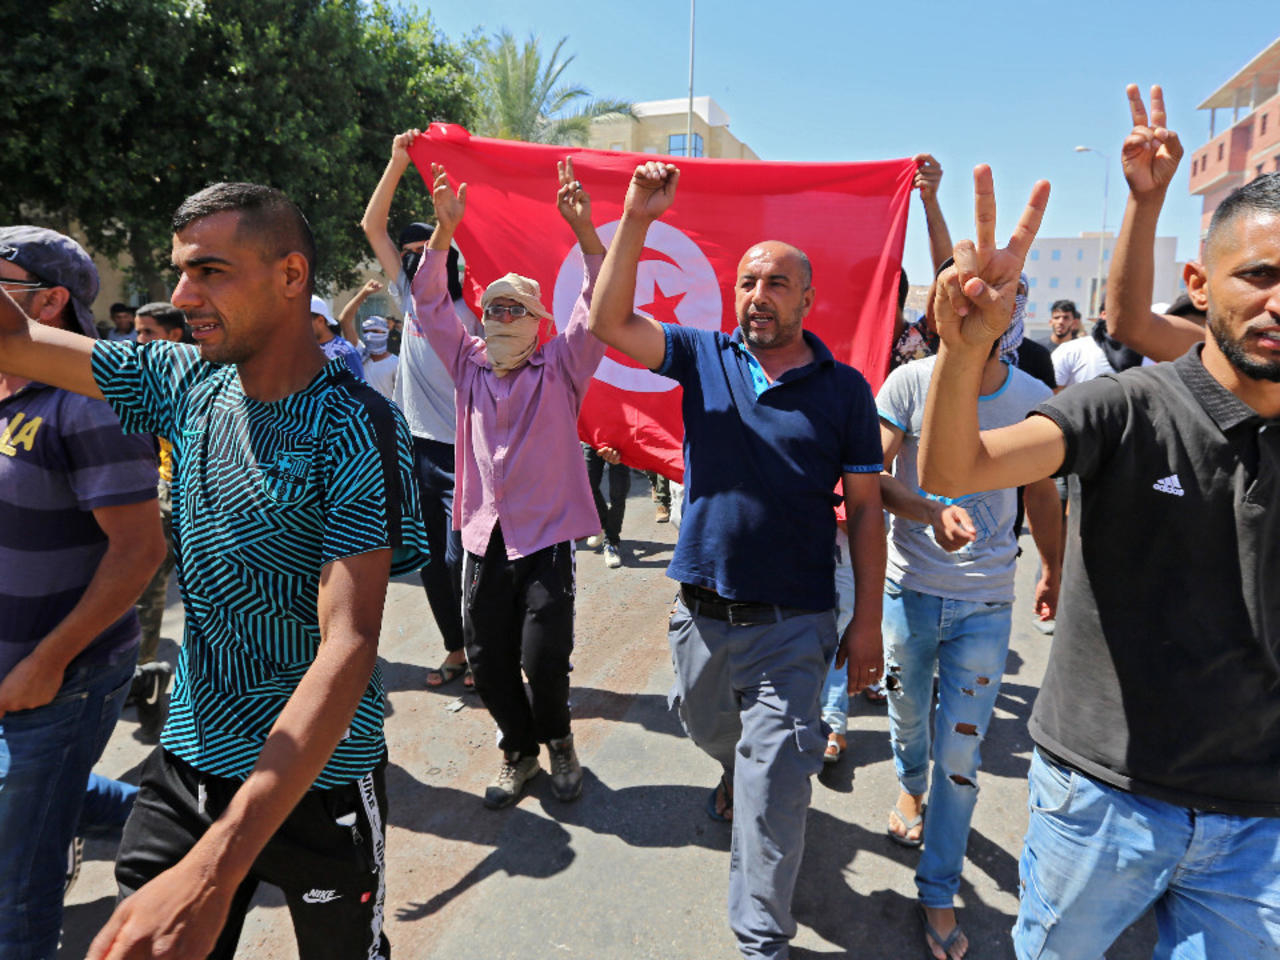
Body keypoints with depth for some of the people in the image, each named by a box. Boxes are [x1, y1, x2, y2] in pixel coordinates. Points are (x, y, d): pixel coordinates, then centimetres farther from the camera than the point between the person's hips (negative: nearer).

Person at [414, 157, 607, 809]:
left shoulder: (558, 368, 0)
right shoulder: (469, 365, 10)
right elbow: (431, 305, 4)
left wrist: (584, 232, -24)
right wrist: (443, 232, -9)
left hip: (546, 536, -4)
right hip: (483, 537, 4)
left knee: (544, 659, -7)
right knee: (487, 660, 8)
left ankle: (556, 739, 25)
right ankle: (519, 751, 32)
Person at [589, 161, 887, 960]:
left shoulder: (843, 389, -4)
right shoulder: (704, 357, 2)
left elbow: (865, 509, -3)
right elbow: (610, 324, -9)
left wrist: (868, 622, -6)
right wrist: (636, 220, -18)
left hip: (793, 623, -3)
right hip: (701, 611, 3)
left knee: (776, 786, 2)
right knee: (712, 731, 27)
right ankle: (740, 770, 61)